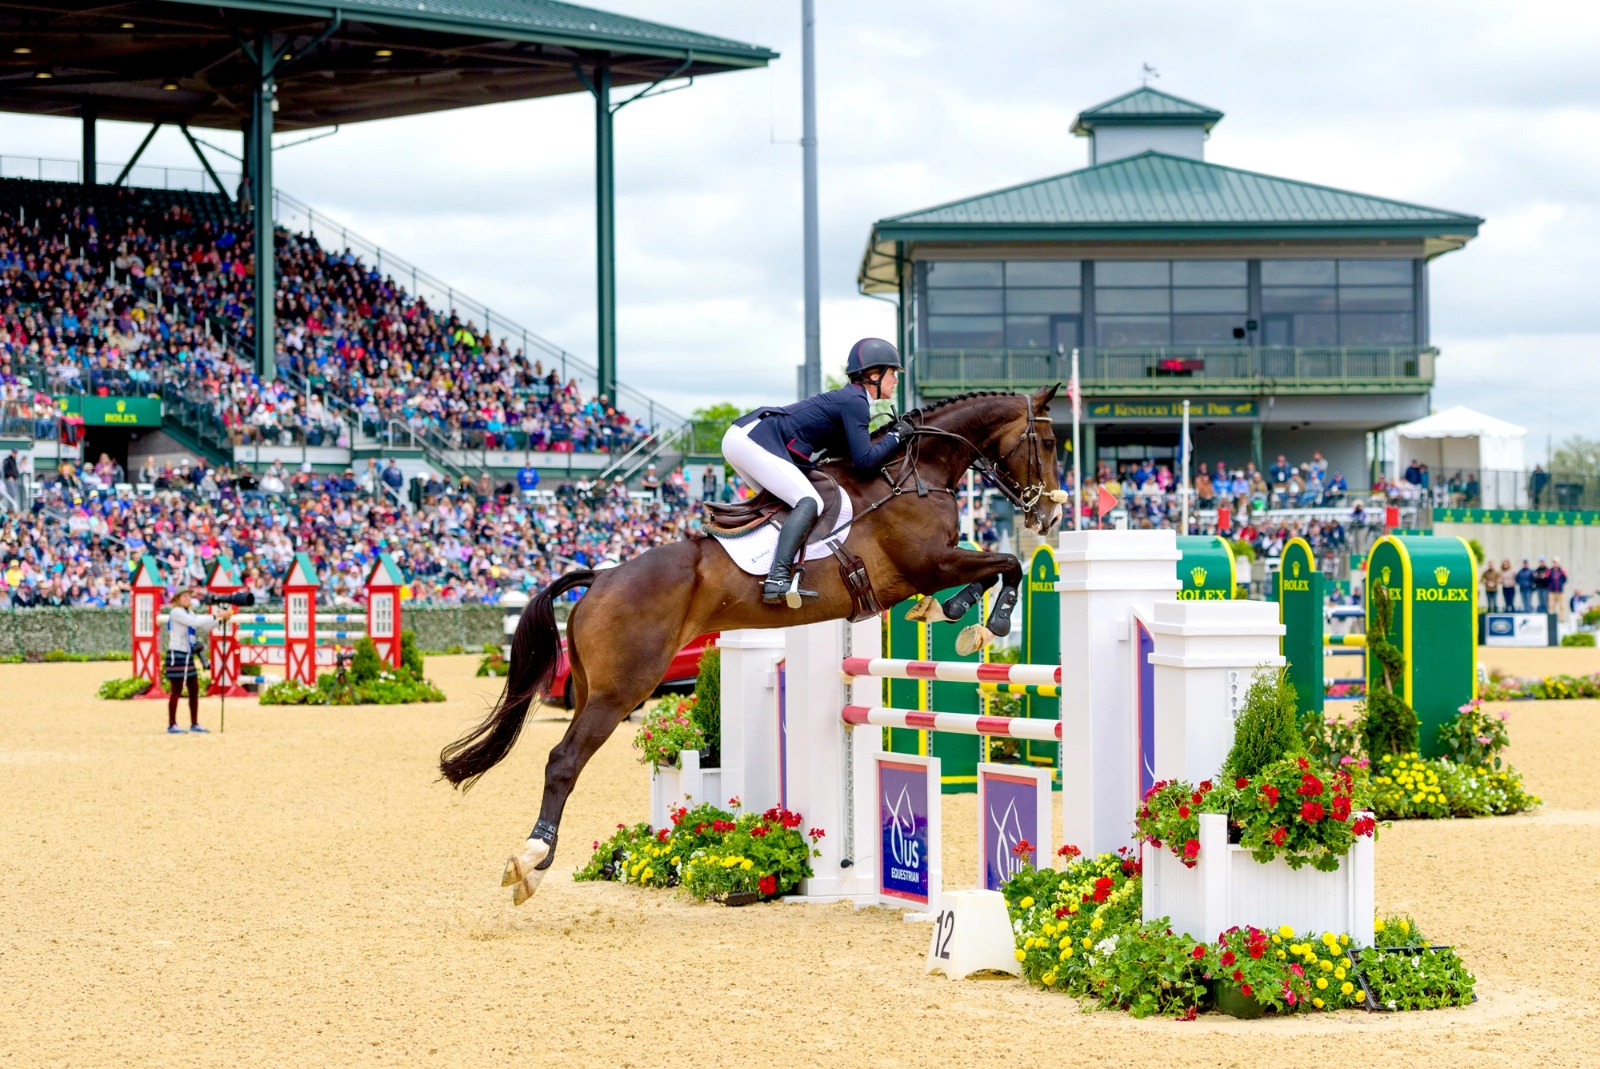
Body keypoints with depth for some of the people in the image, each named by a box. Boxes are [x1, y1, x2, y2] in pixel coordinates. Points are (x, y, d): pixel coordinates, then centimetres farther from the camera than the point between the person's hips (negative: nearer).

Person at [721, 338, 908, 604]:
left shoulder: (848, 398, 22)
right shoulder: (855, 402, -7)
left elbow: (846, 450, 24)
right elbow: (865, 460, -13)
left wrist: (888, 436, 19)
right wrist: (895, 435, 1)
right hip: (756, 442, -10)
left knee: (779, 501, 25)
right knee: (809, 503, -17)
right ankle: (778, 579, -31)